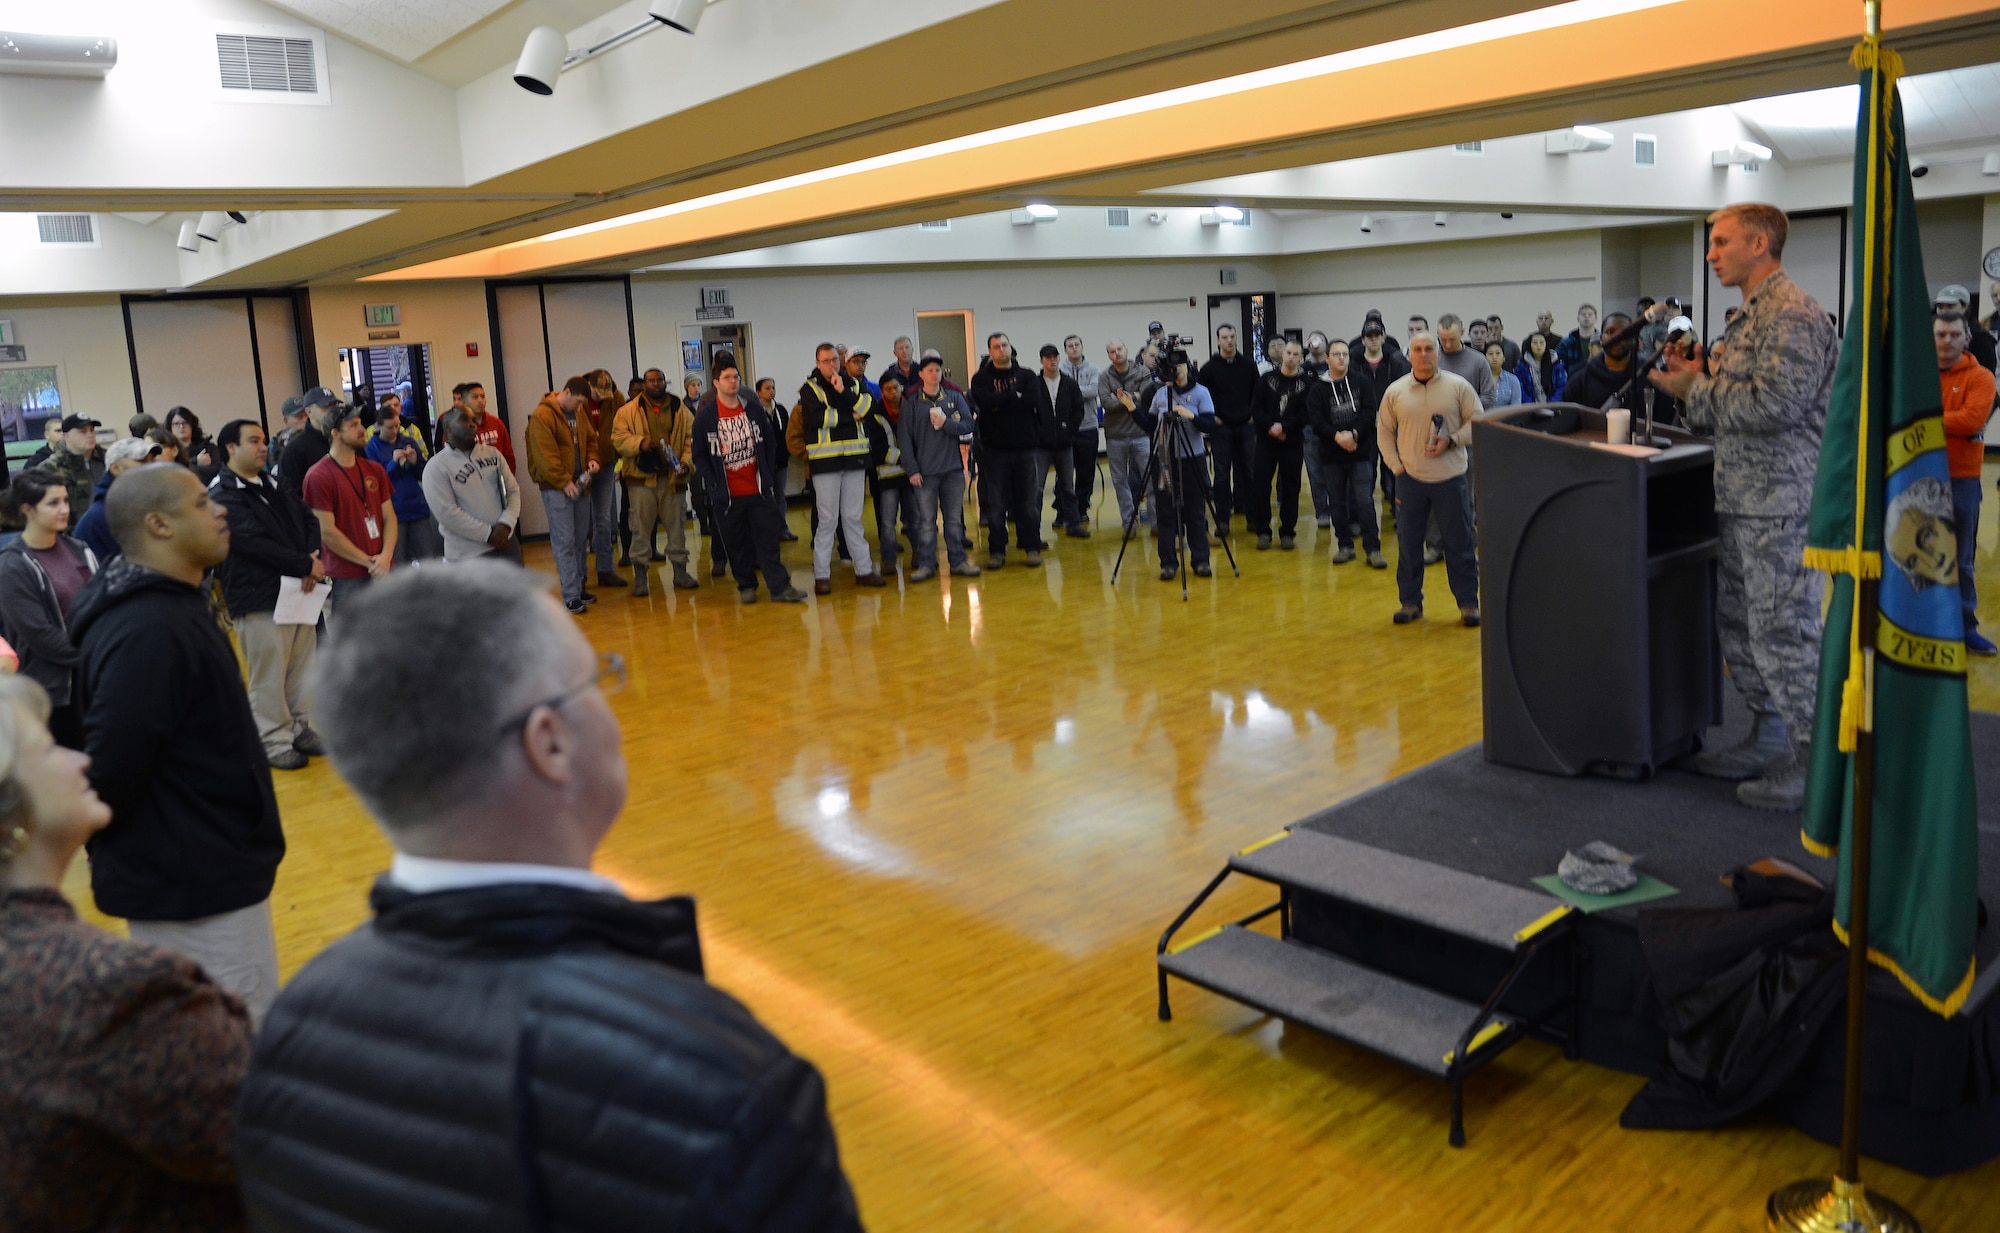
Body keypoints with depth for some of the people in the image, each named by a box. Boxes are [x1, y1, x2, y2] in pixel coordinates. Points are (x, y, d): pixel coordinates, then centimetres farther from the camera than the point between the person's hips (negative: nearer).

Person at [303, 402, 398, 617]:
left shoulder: (374, 469, 12)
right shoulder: (318, 476, -6)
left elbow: (389, 517, 11)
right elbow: (327, 532, -10)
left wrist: (386, 556, -7)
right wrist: (368, 562, -10)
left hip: (383, 572, 5)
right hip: (346, 578, -5)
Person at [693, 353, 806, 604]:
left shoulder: (753, 409, 4)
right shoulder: (705, 416, -4)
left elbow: (770, 442, 10)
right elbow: (699, 454, 0)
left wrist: (768, 475, 3)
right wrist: (714, 484, -7)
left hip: (759, 489, 2)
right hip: (728, 495, -2)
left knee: (767, 539, 2)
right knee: (737, 543, 7)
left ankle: (780, 586, 4)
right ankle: (746, 586, 20)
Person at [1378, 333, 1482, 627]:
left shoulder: (1458, 386, 0)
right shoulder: (1395, 391, 4)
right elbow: (1384, 432, 11)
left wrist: (1451, 441, -13)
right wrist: (1396, 467, 3)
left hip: (1450, 477, -1)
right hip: (1410, 478, 2)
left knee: (1459, 542, 3)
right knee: (1408, 542, 7)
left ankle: (1468, 603, 14)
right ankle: (1410, 601, 20)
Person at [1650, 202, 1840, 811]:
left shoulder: (1793, 314, -13)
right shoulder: (1751, 317, 18)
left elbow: (1776, 402, -23)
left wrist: (1696, 392, -13)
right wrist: (1697, 381, 6)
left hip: (1780, 502, -10)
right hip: (1741, 500, 10)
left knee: (1781, 630, -6)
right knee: (1738, 624, 15)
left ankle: (1815, 759, 3)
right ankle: (1768, 738, 26)